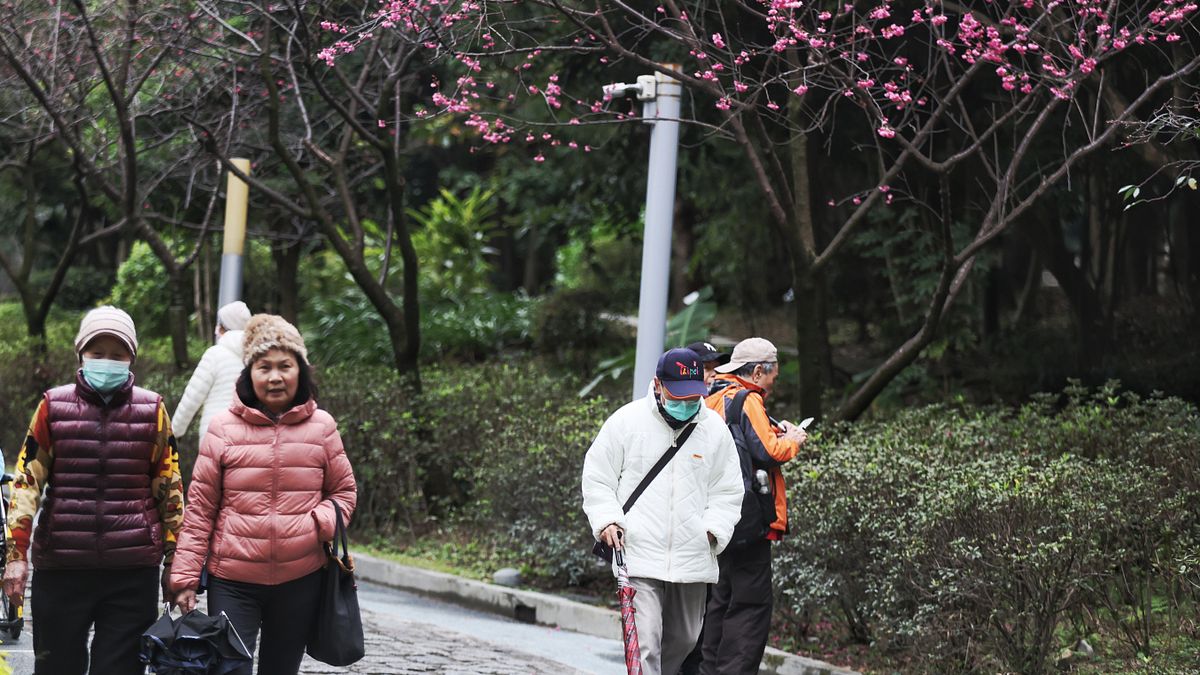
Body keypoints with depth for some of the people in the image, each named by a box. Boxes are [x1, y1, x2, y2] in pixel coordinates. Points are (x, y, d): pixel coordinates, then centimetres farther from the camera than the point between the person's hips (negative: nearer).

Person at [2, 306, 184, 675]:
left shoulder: (152, 410, 5)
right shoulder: (53, 406, 3)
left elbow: (169, 489, 9)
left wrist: (175, 561, 8)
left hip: (133, 570, 0)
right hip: (61, 567, 0)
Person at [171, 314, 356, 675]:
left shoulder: (321, 427, 3)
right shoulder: (223, 428, -3)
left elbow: (344, 492, 12)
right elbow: (200, 508, 0)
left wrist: (319, 524, -10)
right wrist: (185, 576, -3)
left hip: (300, 580, 2)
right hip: (232, 580, -2)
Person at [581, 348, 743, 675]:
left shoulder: (715, 429, 5)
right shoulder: (627, 421, -3)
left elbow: (728, 492, 12)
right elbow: (597, 478, 4)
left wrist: (712, 530, -3)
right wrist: (607, 521, -9)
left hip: (692, 558, 4)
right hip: (639, 554, -4)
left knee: (684, 638, 14)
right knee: (645, 639, -14)